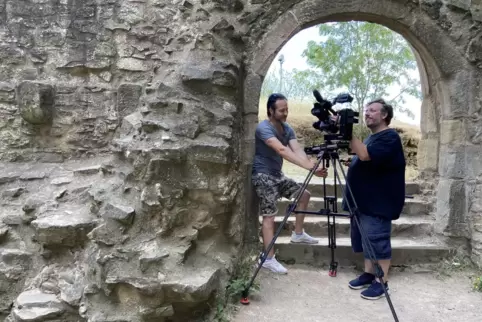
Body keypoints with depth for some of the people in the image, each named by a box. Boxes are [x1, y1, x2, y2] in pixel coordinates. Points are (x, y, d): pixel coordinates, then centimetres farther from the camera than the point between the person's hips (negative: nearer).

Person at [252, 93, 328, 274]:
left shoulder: (287, 129, 3)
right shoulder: (263, 128, -22)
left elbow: (297, 150, -11)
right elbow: (282, 150, -35)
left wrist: (313, 167, -30)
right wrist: (308, 166, -44)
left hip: (277, 174, 9)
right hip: (263, 175, -8)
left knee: (304, 194, 13)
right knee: (269, 215, -11)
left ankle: (298, 234, 24)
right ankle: (269, 259, -4)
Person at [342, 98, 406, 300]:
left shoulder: (389, 137, -13)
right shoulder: (372, 137, 19)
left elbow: (364, 155, -26)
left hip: (378, 202, -10)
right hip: (364, 200, 10)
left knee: (378, 241, -3)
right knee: (365, 240, 14)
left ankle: (382, 282, 8)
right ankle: (368, 274, 26)